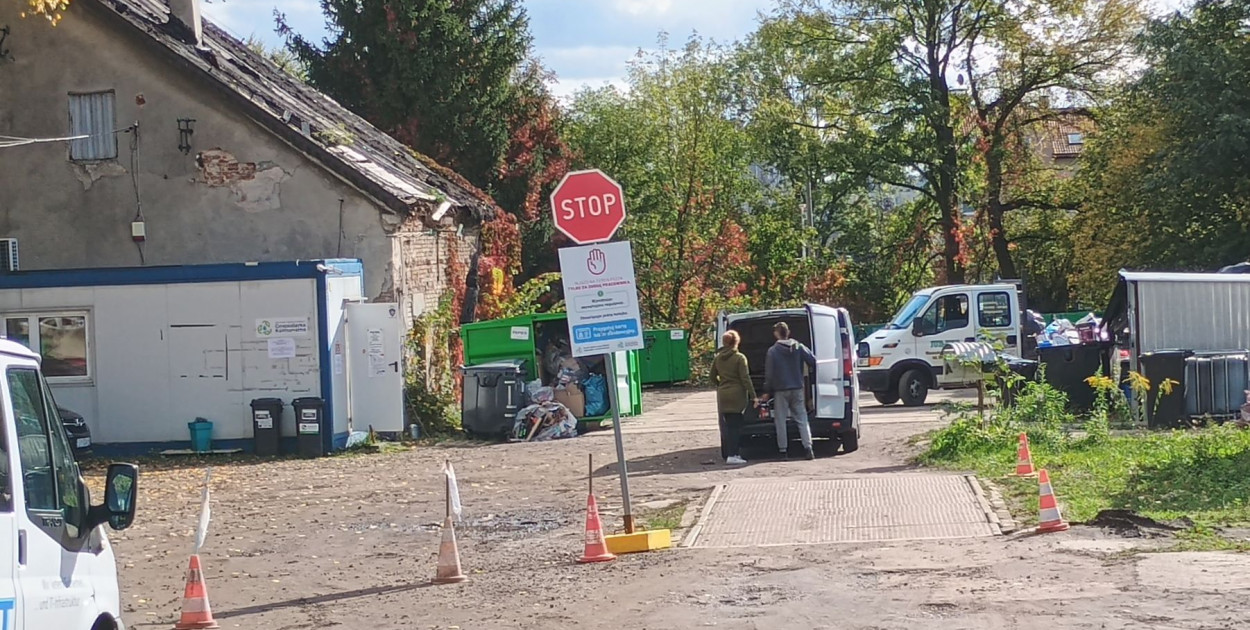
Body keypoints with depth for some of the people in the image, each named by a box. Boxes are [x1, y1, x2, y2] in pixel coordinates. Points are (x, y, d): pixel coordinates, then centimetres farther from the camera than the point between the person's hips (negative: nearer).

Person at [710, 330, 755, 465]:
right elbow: (745, 378, -11)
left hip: (722, 395, 5)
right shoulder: (739, 358, -9)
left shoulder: (717, 358, 7)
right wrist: (753, 395, -9)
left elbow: (713, 378, 13)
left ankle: (727, 453, 16)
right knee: (735, 425, -4)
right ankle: (732, 455, -10)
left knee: (726, 425, 11)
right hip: (737, 394, -5)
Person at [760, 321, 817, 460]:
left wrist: (767, 392, 1)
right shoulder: (799, 347, 1)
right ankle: (808, 448, -7)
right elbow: (813, 361, -4)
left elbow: (769, 374, -7)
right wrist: (813, 377, 12)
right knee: (802, 419, 5)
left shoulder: (772, 351, -8)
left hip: (780, 391, -3)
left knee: (780, 421, 5)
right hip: (797, 388, 3)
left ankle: (783, 450, 4)